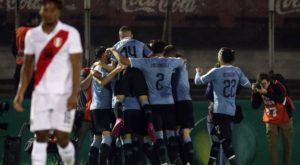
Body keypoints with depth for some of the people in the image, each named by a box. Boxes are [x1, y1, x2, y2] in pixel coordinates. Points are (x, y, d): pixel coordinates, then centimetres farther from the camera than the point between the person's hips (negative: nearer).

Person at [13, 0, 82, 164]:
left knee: (62, 137, -7)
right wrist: (20, 93, 8)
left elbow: (76, 65, -8)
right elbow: (27, 67, 15)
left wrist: (74, 94, -17)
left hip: (63, 94, -4)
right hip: (41, 94, 4)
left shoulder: (70, 33, -5)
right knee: (40, 137, -2)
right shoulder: (32, 35, 8)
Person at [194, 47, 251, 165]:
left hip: (220, 110, -7)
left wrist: (198, 72, 19)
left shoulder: (216, 72, -10)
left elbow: (198, 81, -2)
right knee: (216, 138, 20)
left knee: (225, 140, -10)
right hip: (231, 111, 7)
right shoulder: (237, 71, 3)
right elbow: (247, 84, 10)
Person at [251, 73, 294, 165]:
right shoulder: (259, 90, -8)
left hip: (285, 119, -2)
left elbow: (281, 99, -39)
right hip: (271, 121, 2)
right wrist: (254, 92, -24)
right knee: (272, 145, -5)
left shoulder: (277, 86, -20)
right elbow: (255, 106, -12)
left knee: (287, 144, 6)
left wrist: (266, 93, -47)